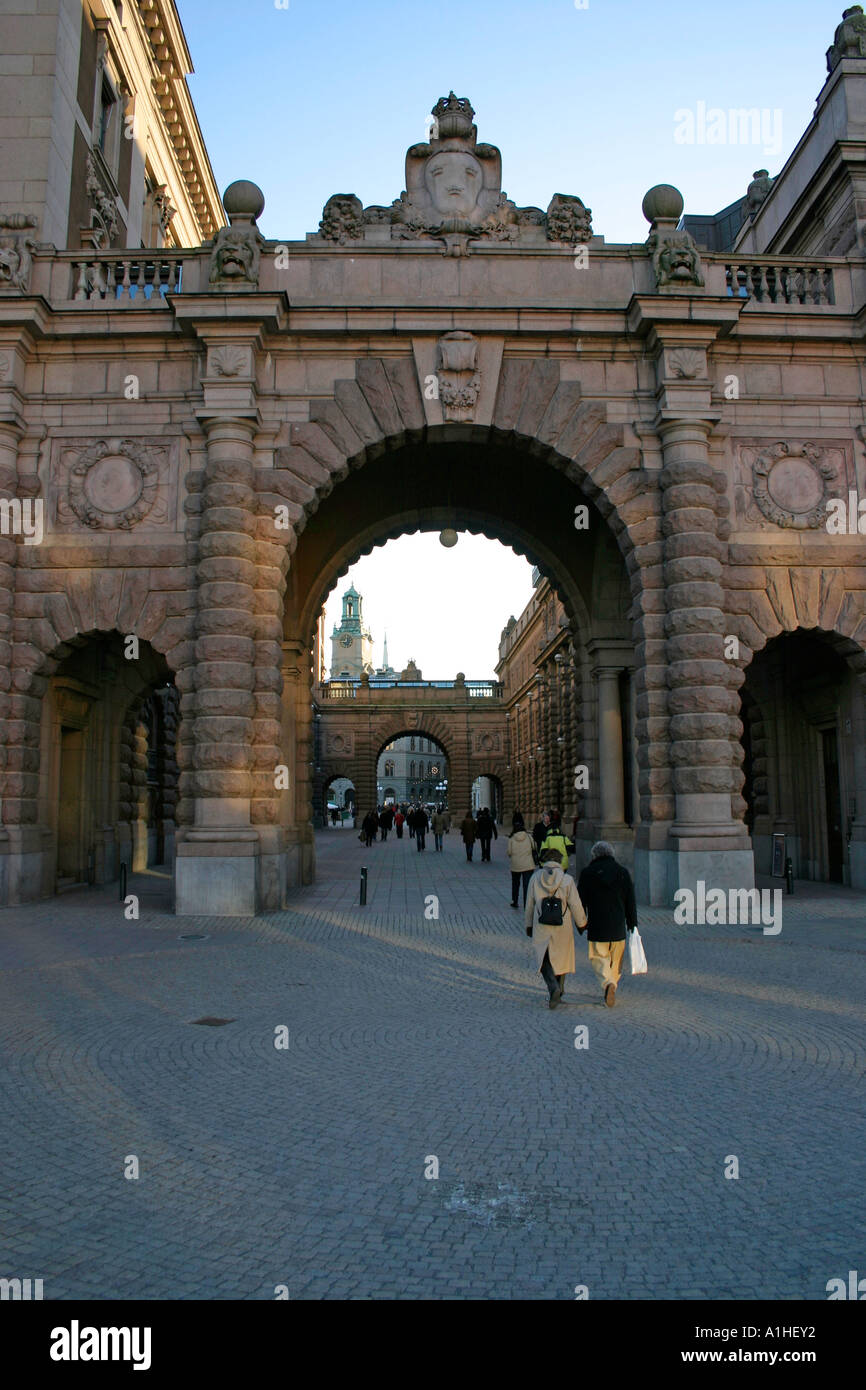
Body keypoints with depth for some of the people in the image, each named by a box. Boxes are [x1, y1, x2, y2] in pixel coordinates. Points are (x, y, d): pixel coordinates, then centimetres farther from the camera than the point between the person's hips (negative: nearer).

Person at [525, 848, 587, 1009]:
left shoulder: (535, 878, -3)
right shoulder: (567, 879, -8)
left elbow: (529, 904, 4)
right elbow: (576, 905, -5)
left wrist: (529, 925, 17)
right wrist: (582, 923, 11)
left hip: (541, 928, 0)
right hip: (563, 928, 0)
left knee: (544, 959, 8)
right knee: (561, 958, 18)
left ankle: (554, 988, -14)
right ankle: (559, 990, 26)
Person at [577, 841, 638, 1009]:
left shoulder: (588, 873, -4)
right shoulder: (623, 872, 2)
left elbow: (580, 900, -1)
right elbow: (630, 902, 4)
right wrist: (632, 925, 9)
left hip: (597, 926, -2)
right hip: (618, 926, 2)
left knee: (599, 958, 4)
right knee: (616, 960, 16)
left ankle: (608, 983, -19)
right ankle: (612, 988, 23)